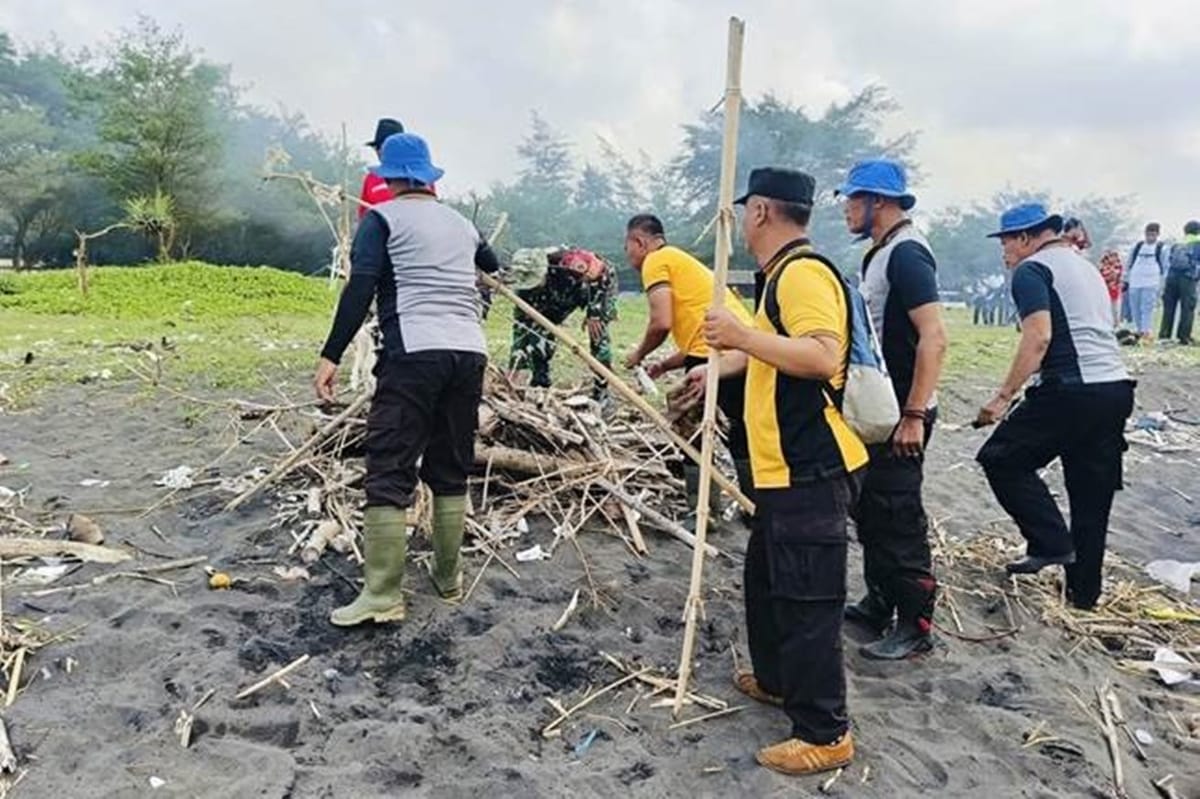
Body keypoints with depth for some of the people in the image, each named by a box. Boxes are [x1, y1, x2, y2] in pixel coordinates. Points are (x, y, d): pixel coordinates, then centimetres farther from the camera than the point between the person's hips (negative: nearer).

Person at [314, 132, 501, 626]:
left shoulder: (383, 218, 6)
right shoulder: (461, 223, 22)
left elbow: (359, 290, -9)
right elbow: (494, 265, 43)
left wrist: (331, 356, -11)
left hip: (415, 354, -6)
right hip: (470, 354, 6)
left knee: (389, 474, -3)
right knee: (450, 471, 14)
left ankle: (383, 596, -4)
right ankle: (448, 577, 23)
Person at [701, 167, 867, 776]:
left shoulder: (802, 273, -16)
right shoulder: (784, 274, 18)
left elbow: (823, 357, -29)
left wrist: (741, 335, -26)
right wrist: (724, 358, 41)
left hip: (810, 472, -11)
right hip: (786, 468, 11)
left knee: (806, 600, -3)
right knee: (766, 581, 23)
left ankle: (825, 733, 10)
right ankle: (777, 680, 40)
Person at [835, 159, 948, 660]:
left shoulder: (906, 253, -17)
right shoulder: (882, 252, 13)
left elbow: (934, 337, -24)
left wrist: (914, 415, -26)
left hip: (901, 415, -10)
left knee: (898, 517, -2)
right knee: (870, 509, 17)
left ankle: (916, 625, 11)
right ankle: (880, 603, 31)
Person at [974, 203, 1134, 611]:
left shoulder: (1032, 270, -3)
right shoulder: (1086, 267, 25)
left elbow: (1039, 336, -17)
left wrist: (1004, 396, -17)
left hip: (1071, 390, -9)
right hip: (1117, 388, 9)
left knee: (1001, 459, 3)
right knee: (1091, 493, 13)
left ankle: (1052, 544, -4)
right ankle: (1084, 592, 21)